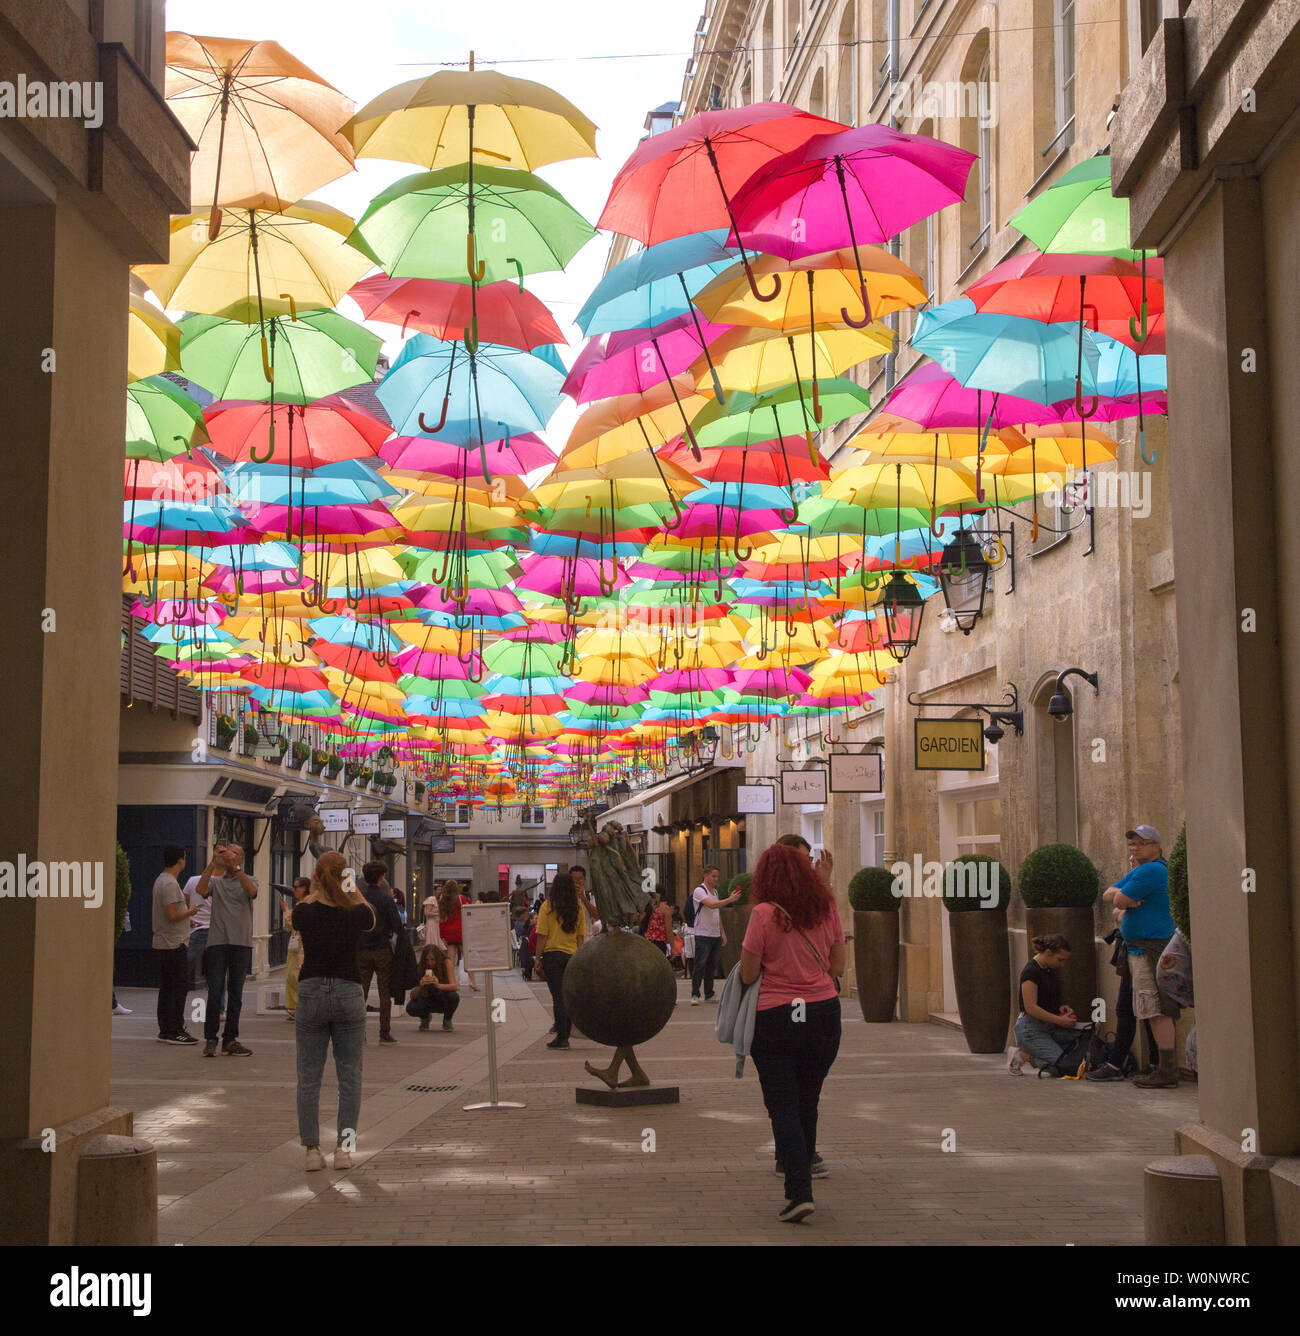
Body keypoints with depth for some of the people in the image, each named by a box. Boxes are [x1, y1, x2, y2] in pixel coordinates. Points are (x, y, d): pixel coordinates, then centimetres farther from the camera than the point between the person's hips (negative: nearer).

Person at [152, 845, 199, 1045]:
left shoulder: (161, 880, 15)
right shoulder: (170, 884, -17)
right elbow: (172, 915, -22)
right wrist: (190, 911, -7)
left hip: (163, 943, 10)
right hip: (174, 943, -10)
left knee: (166, 988, 12)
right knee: (178, 988, -7)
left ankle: (165, 1030, 16)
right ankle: (173, 1030, -6)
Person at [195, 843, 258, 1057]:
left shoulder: (248, 881, 10)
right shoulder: (215, 881, 11)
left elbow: (252, 891, -13)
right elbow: (201, 889, -11)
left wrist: (235, 867, -21)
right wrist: (213, 863, -17)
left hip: (242, 944, 1)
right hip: (217, 942, -1)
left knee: (236, 995, 5)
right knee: (215, 993, -5)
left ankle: (230, 1040, 11)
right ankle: (210, 1039, 1)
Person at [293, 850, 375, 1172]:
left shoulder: (305, 913, -7)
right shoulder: (357, 913, -7)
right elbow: (372, 921, 17)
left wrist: (315, 890, 26)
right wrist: (355, 891, 23)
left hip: (311, 994, 0)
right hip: (348, 994, 0)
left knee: (308, 1078, 7)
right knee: (349, 1077, 7)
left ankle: (312, 1150, 6)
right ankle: (344, 1147, 3)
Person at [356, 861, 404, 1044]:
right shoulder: (387, 900, -10)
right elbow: (397, 926, -11)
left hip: (362, 951, 3)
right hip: (382, 950, -3)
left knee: (360, 990, 7)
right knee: (385, 992, 3)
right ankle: (385, 1033, 2)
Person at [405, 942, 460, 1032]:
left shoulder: (446, 962, -20)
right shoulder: (421, 967, -17)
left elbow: (454, 986, -31)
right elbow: (412, 996, -21)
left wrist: (438, 985, -50)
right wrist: (420, 985, -43)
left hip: (444, 999, -1)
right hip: (428, 1000, 1)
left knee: (453, 996, -35)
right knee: (410, 1008, -28)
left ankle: (447, 1020, -3)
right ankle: (425, 1017, 9)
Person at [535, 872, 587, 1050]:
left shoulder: (548, 906, -6)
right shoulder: (578, 908, 3)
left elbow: (542, 935, -7)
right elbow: (581, 936, 5)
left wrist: (538, 958, -1)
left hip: (552, 954, -3)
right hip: (572, 955, 3)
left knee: (558, 997, -1)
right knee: (569, 996, 11)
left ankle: (561, 1037, -1)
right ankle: (565, 1036, 15)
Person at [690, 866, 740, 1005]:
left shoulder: (714, 891, 16)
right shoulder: (699, 891, -10)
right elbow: (712, 905, -26)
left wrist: (722, 932, 17)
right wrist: (730, 899, -33)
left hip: (715, 935, 8)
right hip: (703, 935, -8)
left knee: (712, 966, 9)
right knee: (700, 965, -8)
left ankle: (709, 995, 14)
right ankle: (695, 995, -5)